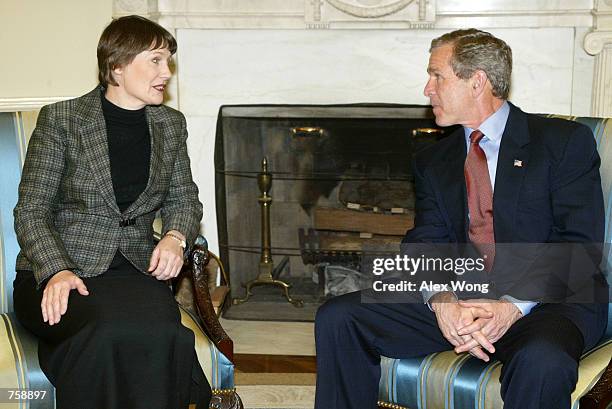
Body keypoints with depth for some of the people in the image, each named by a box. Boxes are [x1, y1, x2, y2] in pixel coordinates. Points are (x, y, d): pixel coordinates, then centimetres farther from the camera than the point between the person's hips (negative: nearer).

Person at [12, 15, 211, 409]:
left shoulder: (171, 124, 13)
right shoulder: (60, 119, 0)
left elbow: (184, 199, 20)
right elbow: (30, 211, -2)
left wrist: (176, 236, -4)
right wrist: (55, 271, -20)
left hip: (135, 270, 3)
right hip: (60, 273, -3)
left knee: (160, 333, -34)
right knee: (108, 334, -37)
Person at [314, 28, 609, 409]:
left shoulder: (566, 141, 1)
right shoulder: (433, 162, 16)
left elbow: (581, 242, -8)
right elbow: (423, 243, 5)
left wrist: (514, 306, -21)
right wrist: (442, 301, -18)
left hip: (546, 302, -4)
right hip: (459, 298, 5)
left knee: (542, 362, -40)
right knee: (337, 317, -10)